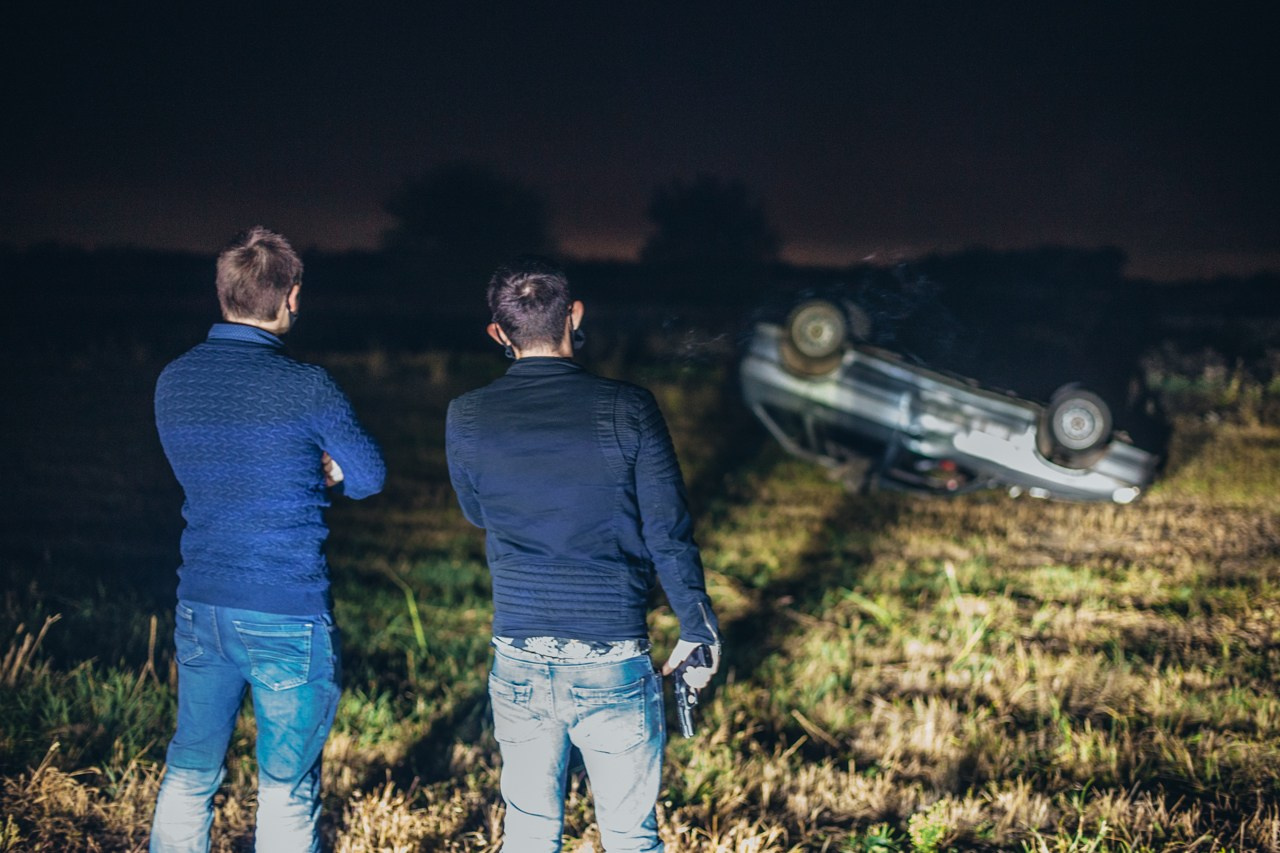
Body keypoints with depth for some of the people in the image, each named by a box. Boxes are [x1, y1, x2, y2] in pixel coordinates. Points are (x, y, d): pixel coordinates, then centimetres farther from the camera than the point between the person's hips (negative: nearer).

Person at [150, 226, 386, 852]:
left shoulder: (173, 381, 3)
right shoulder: (304, 388, -14)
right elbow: (369, 477, -2)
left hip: (200, 605, 5)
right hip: (287, 612, -5)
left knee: (189, 769, 17)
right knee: (286, 784, 5)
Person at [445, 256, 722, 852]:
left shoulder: (467, 419, -3)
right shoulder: (627, 410, -10)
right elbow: (670, 535, -6)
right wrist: (699, 629, 6)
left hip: (519, 663, 2)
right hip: (614, 666, -2)